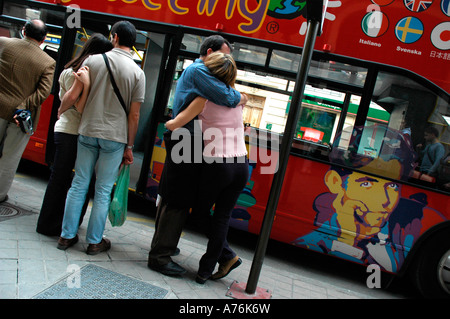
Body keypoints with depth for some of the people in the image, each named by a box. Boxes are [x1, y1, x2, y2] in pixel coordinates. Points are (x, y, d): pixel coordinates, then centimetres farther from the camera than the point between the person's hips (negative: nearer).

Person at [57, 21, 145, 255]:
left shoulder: (93, 60, 0)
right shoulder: (137, 72, -4)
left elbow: (74, 96, -1)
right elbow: (134, 115, -5)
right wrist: (129, 146, 2)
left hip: (88, 132, 2)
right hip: (115, 137, -1)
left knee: (79, 184, 12)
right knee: (103, 191, 7)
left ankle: (67, 236, 20)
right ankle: (94, 241, 16)